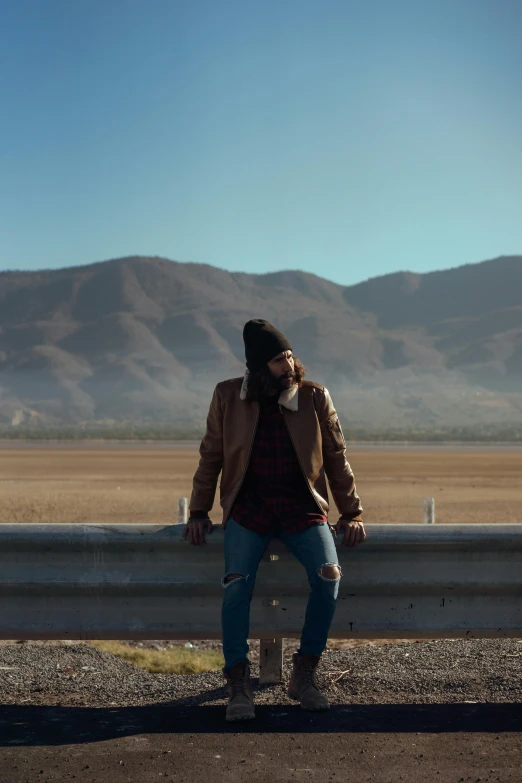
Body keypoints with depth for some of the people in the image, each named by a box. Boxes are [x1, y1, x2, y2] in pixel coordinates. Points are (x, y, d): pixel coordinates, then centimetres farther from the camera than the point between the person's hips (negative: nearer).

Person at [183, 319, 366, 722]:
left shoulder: (315, 397, 1)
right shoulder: (228, 397, 1)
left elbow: (337, 458, 8)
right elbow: (211, 456, 9)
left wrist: (351, 513, 3)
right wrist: (199, 512, 4)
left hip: (302, 506, 1)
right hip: (249, 505, 0)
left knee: (329, 575, -24)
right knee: (237, 582, -25)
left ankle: (305, 673, -9)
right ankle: (238, 683, -13)